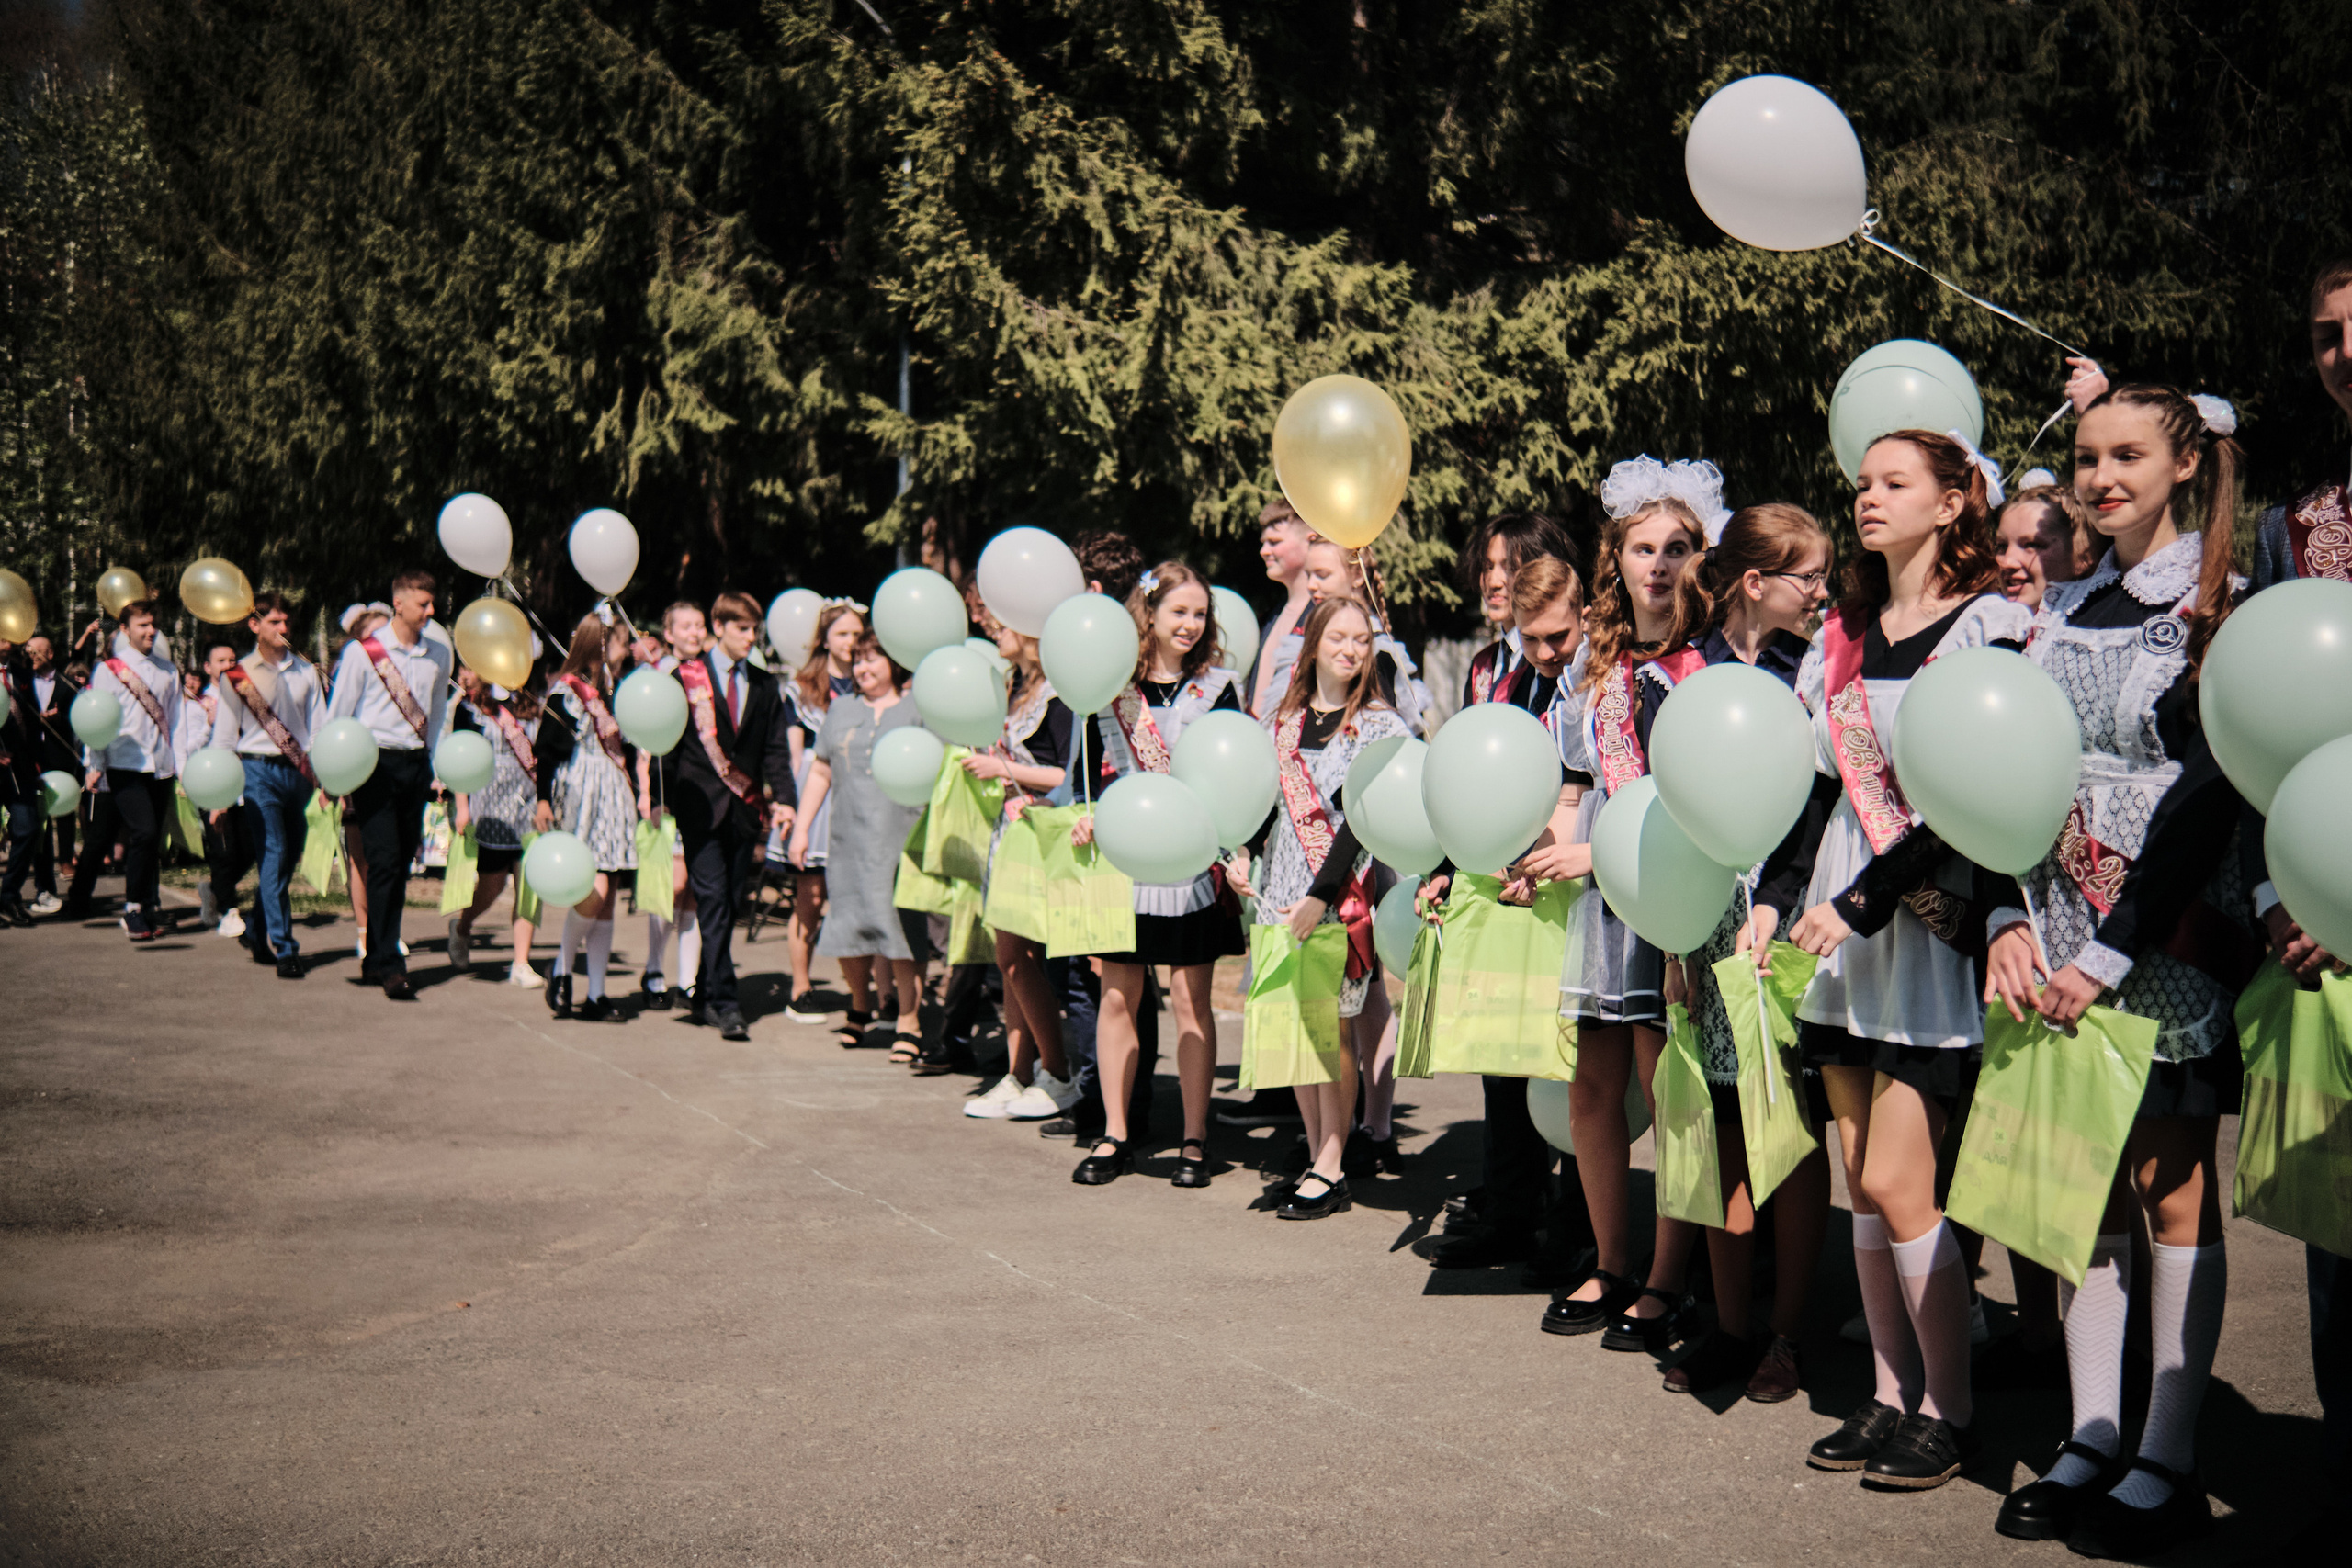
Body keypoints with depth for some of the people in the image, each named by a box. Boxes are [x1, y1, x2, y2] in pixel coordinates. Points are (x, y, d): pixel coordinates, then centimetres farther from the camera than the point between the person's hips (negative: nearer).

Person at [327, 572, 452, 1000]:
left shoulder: (439, 656, 11)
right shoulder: (363, 652, -3)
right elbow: (339, 713, 0)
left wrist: (436, 767, 12)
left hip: (416, 764, 5)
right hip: (375, 763, -5)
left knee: (401, 866, 7)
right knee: (384, 862, -12)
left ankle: (374, 961, 17)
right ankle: (390, 965, -11)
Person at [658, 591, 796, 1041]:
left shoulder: (765, 686, 13)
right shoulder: (688, 674, 3)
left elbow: (776, 749, 11)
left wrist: (782, 798, -4)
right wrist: (666, 798, -4)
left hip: (744, 808, 4)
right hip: (700, 805, -4)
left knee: (728, 905, 7)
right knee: (714, 901, -11)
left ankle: (705, 995, 19)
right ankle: (725, 1003, -13)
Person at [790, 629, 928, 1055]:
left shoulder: (918, 710, 6)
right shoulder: (841, 708, 18)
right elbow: (820, 771, 19)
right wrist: (801, 827, 13)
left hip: (902, 838, -4)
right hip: (848, 839, 4)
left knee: (902, 927, -7)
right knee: (848, 924, 4)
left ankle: (908, 1023, 0)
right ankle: (860, 1003, 29)